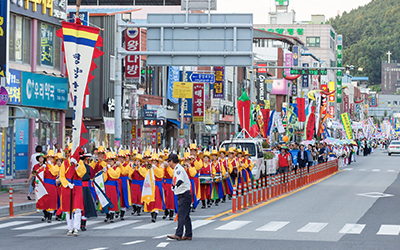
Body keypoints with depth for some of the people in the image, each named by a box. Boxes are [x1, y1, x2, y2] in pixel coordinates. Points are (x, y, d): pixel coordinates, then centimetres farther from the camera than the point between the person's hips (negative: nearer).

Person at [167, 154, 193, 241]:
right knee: (186, 216, 12)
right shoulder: (178, 168, 17)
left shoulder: (178, 169, -15)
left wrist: (175, 186, -40)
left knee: (181, 215, -14)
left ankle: (178, 234, -19)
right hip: (184, 195, 10)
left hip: (184, 195, -10)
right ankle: (188, 235, 15)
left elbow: (181, 180, -32)